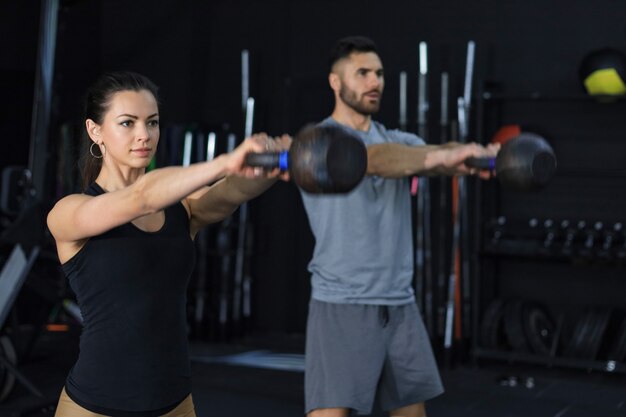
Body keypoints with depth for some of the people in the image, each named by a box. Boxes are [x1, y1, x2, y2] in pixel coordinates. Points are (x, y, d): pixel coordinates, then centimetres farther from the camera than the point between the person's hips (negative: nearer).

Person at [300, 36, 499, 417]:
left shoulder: (399, 141, 13)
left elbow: (436, 155, -9)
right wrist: (443, 156, -45)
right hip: (343, 305, -7)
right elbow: (374, 159, -27)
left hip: (400, 305, 7)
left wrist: (479, 154, -34)